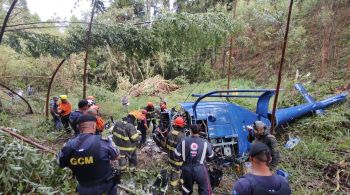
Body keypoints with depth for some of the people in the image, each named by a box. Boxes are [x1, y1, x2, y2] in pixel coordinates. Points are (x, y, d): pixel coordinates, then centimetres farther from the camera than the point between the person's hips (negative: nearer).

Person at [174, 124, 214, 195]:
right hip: (200, 170, -2)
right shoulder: (205, 143, -13)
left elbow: (176, 154, -6)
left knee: (187, 187, 27)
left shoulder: (184, 141, -12)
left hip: (187, 169, 2)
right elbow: (211, 155, 1)